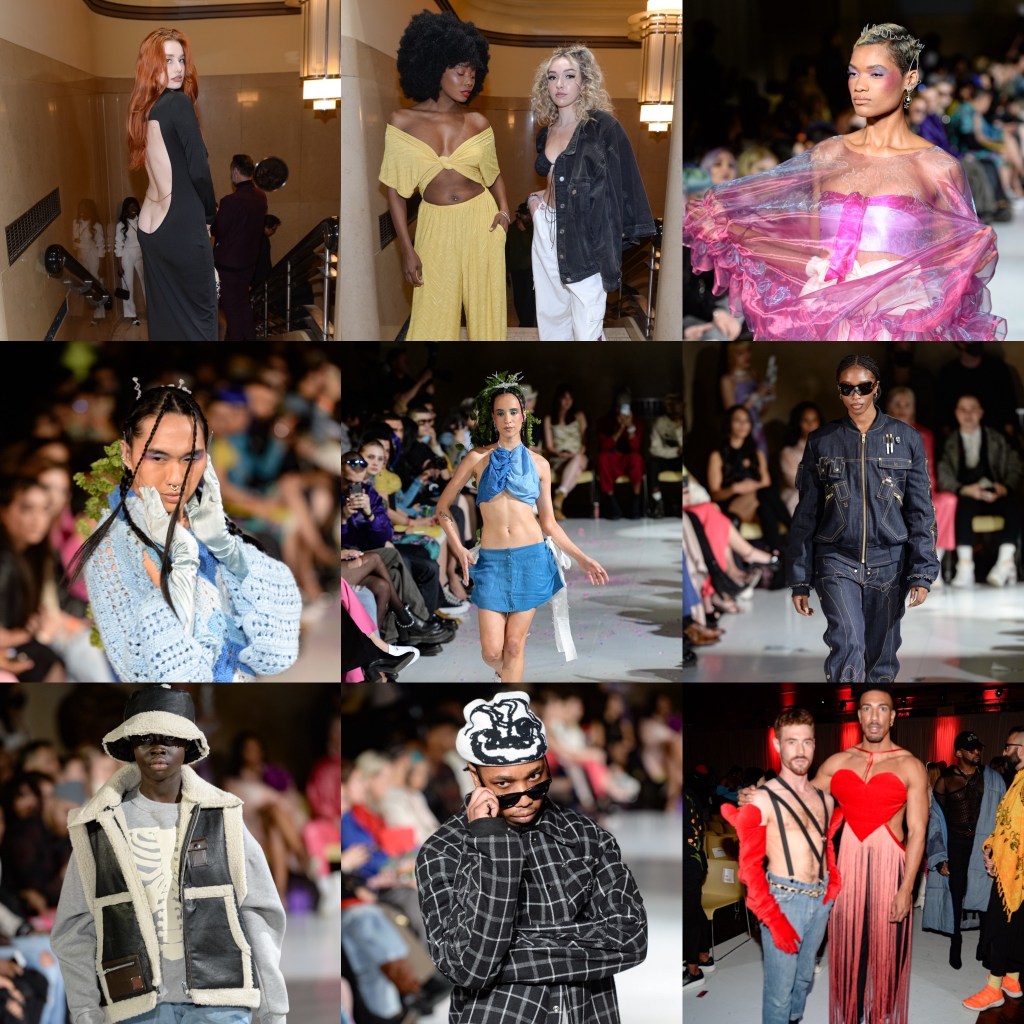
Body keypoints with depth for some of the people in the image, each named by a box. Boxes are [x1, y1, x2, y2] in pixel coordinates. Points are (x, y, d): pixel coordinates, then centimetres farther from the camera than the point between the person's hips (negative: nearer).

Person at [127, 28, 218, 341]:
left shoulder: (144, 108, 11)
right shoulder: (178, 103, -13)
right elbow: (198, 169, -15)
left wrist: (200, 212, 15)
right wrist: (209, 214, 1)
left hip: (150, 225, 8)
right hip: (181, 227, -8)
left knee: (163, 314, 12)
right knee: (198, 314, 0)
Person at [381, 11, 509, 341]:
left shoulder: (477, 123, -1)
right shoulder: (402, 122, -7)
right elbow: (395, 189, -3)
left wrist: (503, 209, -5)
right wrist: (407, 249, -6)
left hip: (481, 223, 2)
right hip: (436, 228, -1)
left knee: (486, 310, 9)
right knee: (433, 319, 3)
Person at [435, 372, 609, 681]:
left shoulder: (539, 464, 8)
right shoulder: (478, 458, 4)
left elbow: (548, 522, 12)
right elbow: (443, 506, 9)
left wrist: (581, 558, 6)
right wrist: (458, 548, -4)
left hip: (531, 557, 1)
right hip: (491, 560, 0)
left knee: (514, 646, 0)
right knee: (491, 651, -3)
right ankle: (508, 673, 32)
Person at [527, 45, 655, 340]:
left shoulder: (603, 127, -9)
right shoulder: (546, 132, 12)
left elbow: (624, 184, -12)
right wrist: (535, 198, 10)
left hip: (586, 238, -7)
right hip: (547, 231, 7)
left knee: (586, 328, -10)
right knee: (550, 316, 13)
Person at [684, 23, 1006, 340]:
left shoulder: (938, 168, -2)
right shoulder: (828, 155, 8)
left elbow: (948, 267, 5)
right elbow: (813, 249, 11)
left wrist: (975, 261, -16)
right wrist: (726, 229, 6)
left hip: (900, 326, -3)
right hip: (826, 320, 3)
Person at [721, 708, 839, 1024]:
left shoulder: (825, 799, 9)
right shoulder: (762, 800, -10)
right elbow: (749, 866, -12)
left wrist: (834, 882, 5)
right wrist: (773, 919, -18)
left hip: (821, 900, 6)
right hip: (784, 900, -6)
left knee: (804, 978, 18)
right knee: (779, 991, -3)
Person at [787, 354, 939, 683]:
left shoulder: (905, 438, 4)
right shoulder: (822, 442, 5)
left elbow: (921, 511, 4)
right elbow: (805, 515, 8)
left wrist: (922, 573, -4)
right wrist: (799, 581, 6)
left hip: (888, 564, 1)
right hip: (837, 561, -1)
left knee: (882, 658, 6)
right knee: (847, 644, -21)